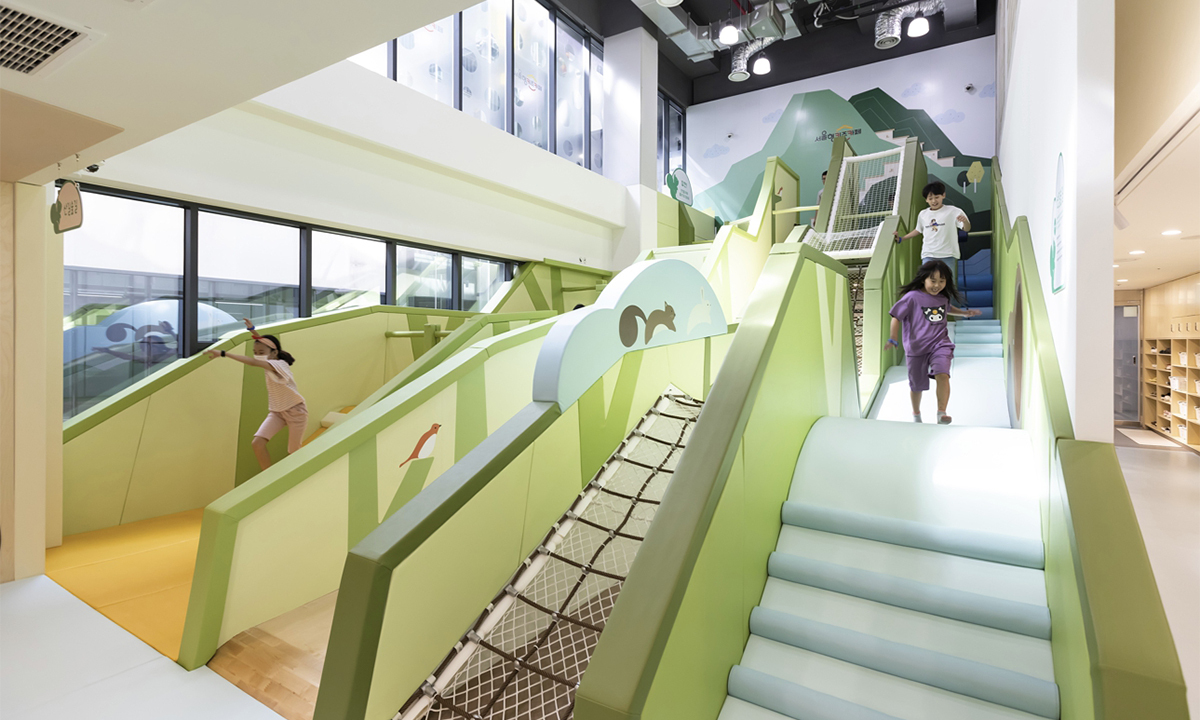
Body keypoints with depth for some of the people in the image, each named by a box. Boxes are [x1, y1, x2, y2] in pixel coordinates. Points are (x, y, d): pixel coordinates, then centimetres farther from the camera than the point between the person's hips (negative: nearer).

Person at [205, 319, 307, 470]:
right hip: (276, 411, 7)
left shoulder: (280, 364, -24)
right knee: (257, 443, -13)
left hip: (295, 411, -7)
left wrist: (223, 354, -43)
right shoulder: (269, 363, 0)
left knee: (293, 453, 1)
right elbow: (265, 343, 22)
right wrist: (252, 330, 17)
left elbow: (253, 362, -41)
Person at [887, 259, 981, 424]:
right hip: (916, 348, -3)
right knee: (917, 385, 10)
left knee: (943, 374, -23)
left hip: (940, 344, 3)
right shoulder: (912, 297, -11)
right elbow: (896, 316, -9)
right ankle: (916, 413, 34)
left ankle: (941, 413, -17)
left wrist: (964, 313, 21)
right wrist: (893, 339, -17)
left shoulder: (943, 297, 6)